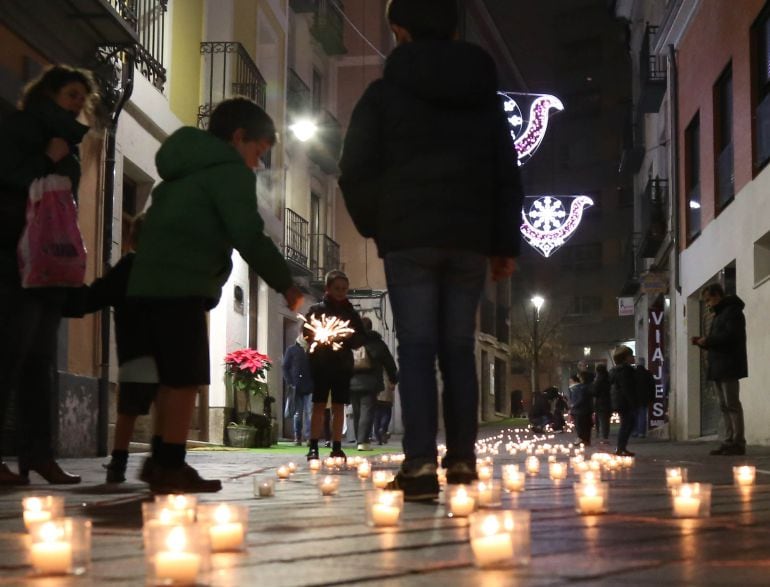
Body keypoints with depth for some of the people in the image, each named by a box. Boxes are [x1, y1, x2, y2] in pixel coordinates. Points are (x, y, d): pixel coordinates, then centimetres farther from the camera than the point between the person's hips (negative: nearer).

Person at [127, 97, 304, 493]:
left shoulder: (187, 169, 26)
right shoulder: (229, 169, -4)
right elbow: (249, 237, -13)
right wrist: (286, 285, -4)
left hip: (152, 280, 10)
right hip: (182, 284, -10)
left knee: (173, 376, 13)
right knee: (186, 377, -8)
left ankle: (162, 461, 14)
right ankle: (171, 466, -9)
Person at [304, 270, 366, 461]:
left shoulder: (351, 313, 11)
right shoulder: (316, 310, 2)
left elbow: (360, 338, 11)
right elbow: (307, 334, -3)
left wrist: (348, 337, -8)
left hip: (343, 365, 3)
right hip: (321, 364, -3)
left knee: (339, 406, 4)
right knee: (319, 405, -4)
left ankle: (336, 447, 8)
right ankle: (313, 447, -4)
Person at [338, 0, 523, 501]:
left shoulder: (385, 93, 3)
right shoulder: (486, 94, 15)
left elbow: (356, 172, -1)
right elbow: (508, 175, 14)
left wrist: (373, 226, 13)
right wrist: (505, 244, 16)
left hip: (409, 237, -3)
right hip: (470, 238, 3)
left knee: (417, 348, -6)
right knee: (458, 348, 8)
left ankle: (421, 464, -15)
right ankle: (462, 458, 7)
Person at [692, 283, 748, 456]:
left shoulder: (732, 311, -7)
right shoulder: (719, 315, 24)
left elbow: (731, 335, -21)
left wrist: (708, 340, -15)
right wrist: (703, 342, 8)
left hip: (729, 367, -10)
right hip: (718, 368, 10)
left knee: (732, 404, -10)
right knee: (724, 406, 7)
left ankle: (738, 443, -10)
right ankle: (729, 442, 8)